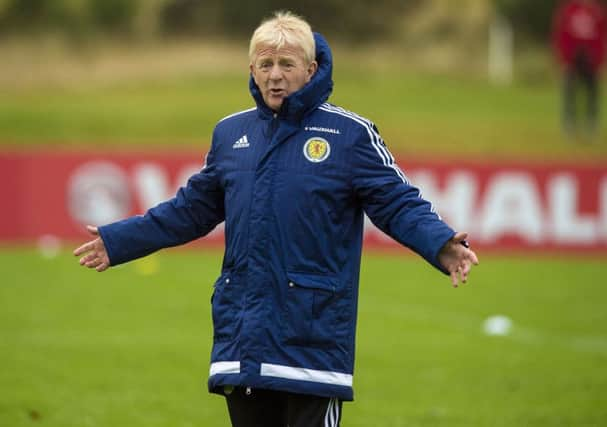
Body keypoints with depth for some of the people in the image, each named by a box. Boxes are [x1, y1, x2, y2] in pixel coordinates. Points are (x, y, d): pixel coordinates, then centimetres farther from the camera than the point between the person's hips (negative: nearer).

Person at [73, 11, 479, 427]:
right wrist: (118, 241, 26)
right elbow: (192, 209, 24)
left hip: (314, 339, -5)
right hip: (241, 339, 5)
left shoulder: (350, 133, -2)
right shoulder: (231, 133, 13)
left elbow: (399, 204, -7)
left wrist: (442, 245, -26)